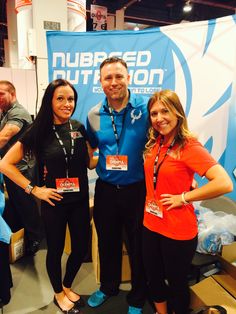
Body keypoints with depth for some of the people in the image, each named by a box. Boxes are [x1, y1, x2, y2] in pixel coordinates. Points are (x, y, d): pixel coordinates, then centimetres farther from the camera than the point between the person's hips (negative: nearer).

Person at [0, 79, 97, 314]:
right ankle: (58, 294, 43)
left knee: (81, 248, 15)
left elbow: (89, 162, 8)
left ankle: (67, 287, 45)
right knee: (56, 250, 15)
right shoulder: (39, 131, -10)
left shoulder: (79, 128, 0)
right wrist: (34, 190, -12)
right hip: (54, 202, -3)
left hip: (80, 201, 4)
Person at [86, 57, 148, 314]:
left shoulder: (145, 107, -11)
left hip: (136, 189, -3)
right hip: (106, 189, 3)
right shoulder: (94, 115, 0)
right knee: (107, 243, 21)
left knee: (138, 247, 15)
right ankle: (107, 287, 50)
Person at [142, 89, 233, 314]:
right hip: (151, 224, 7)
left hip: (178, 231, -6)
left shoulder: (190, 147, -18)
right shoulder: (154, 144, 1)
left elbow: (225, 183, -28)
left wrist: (183, 198, -21)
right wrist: (150, 201, 5)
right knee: (153, 278, 24)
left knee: (176, 283, 17)